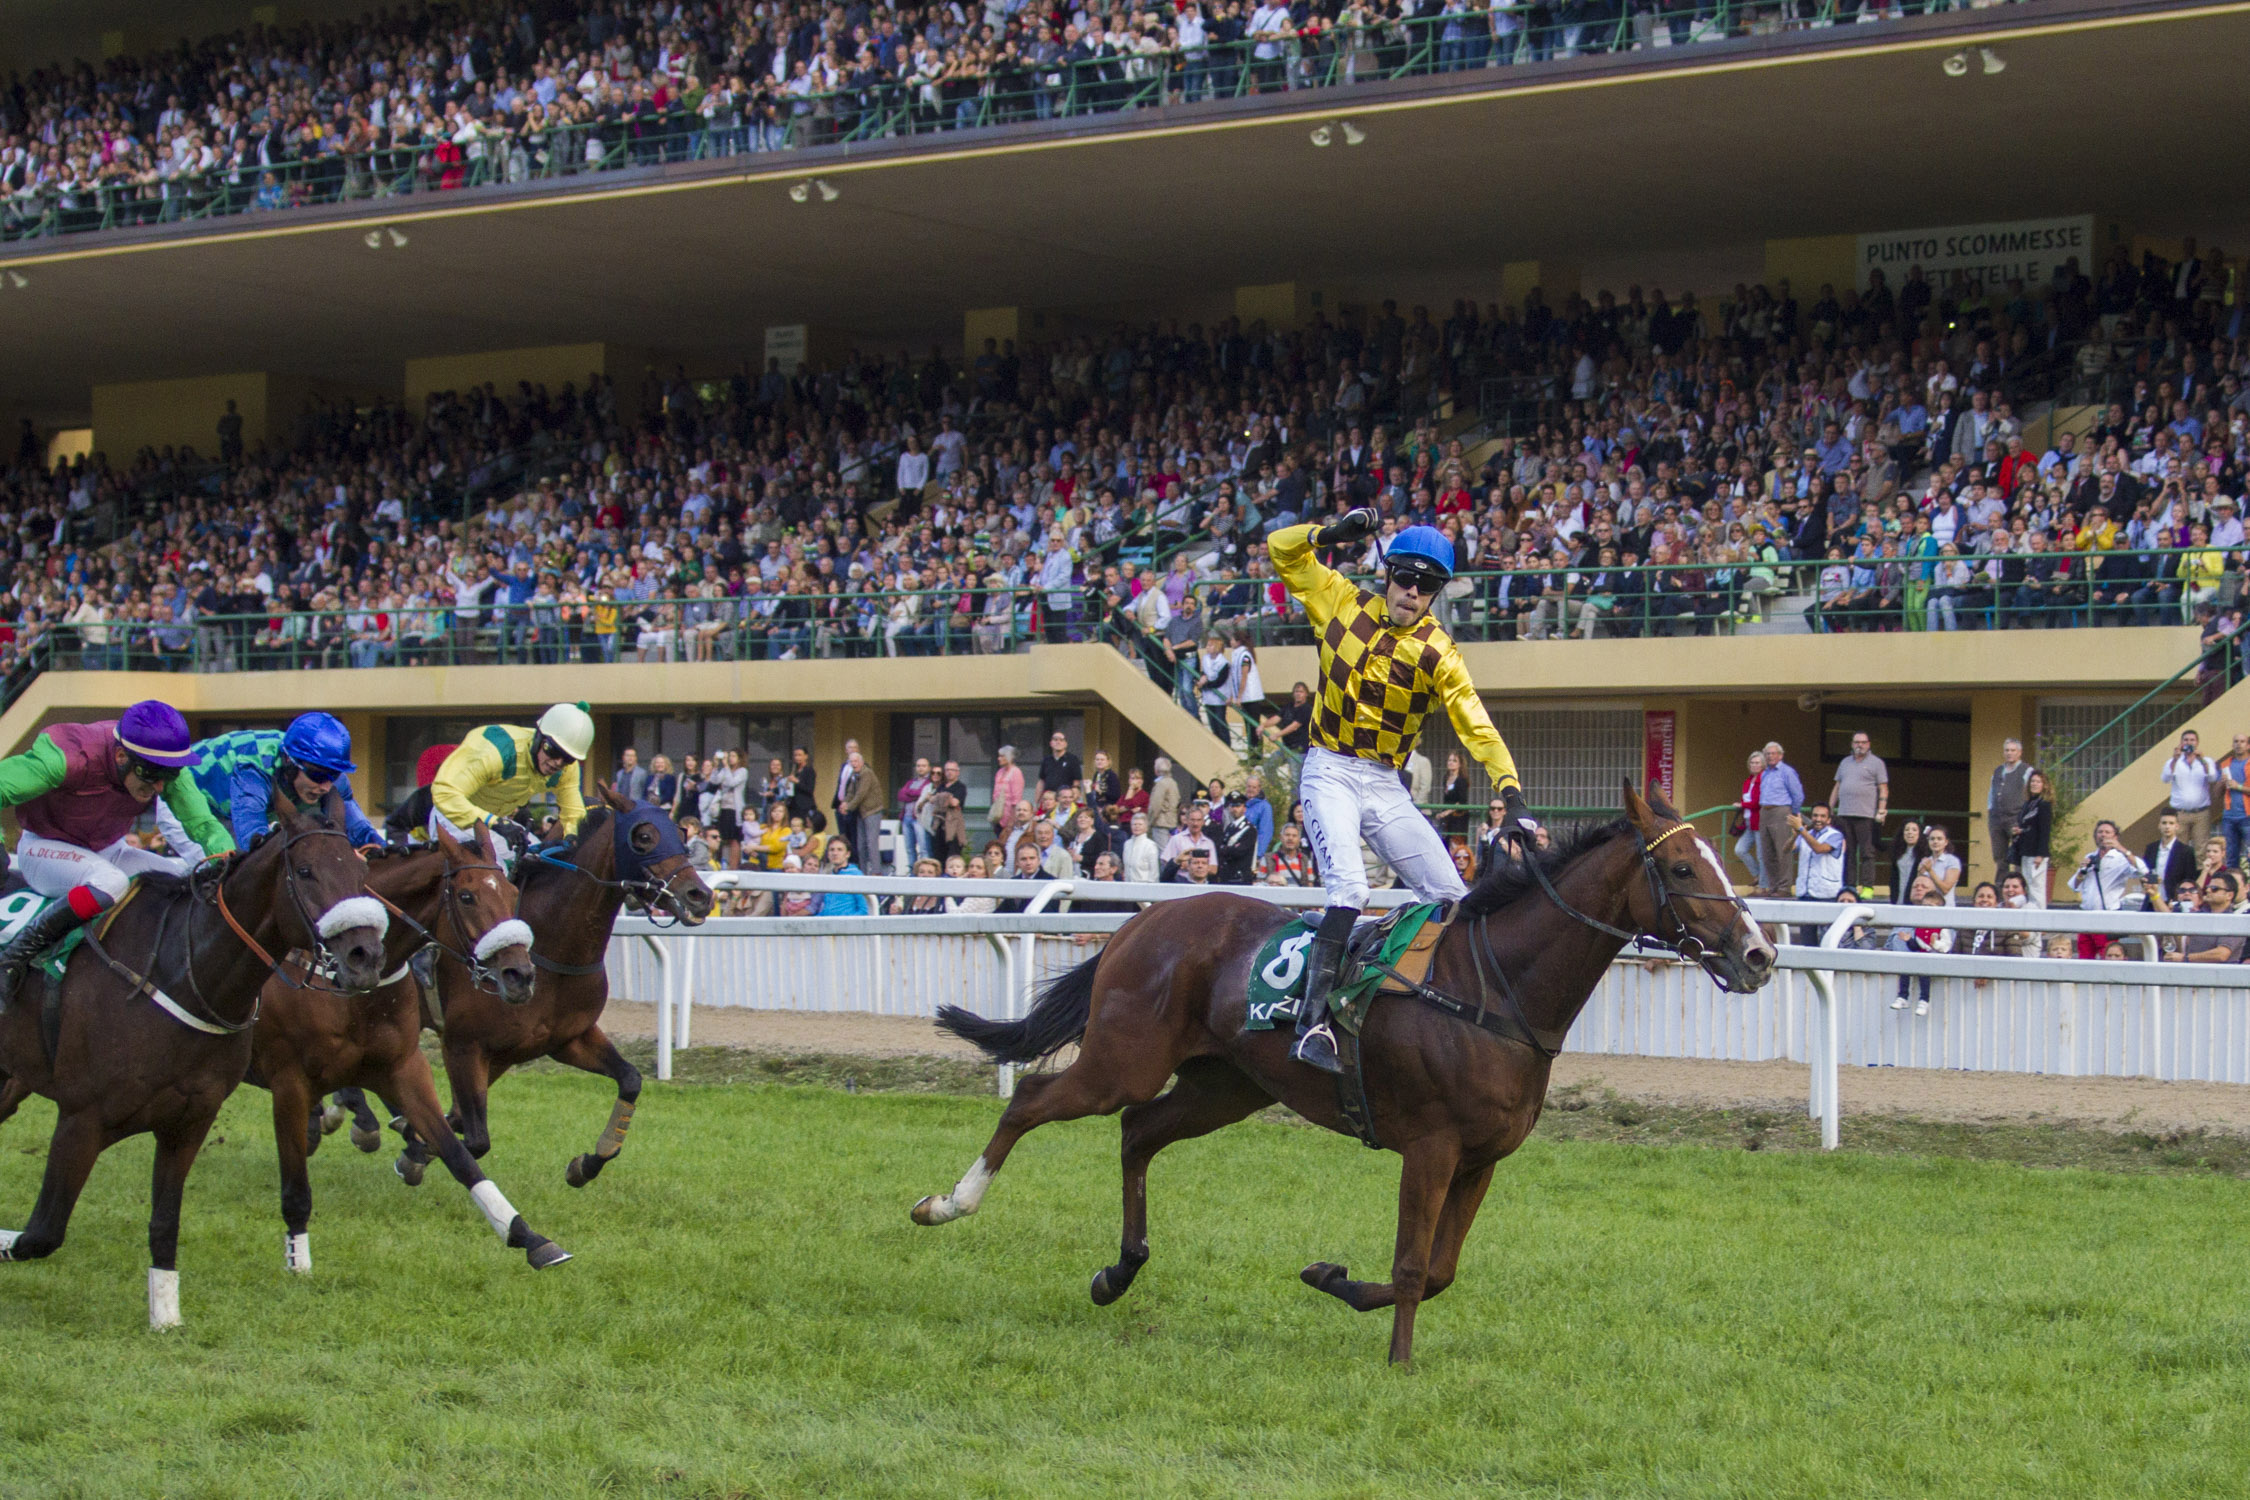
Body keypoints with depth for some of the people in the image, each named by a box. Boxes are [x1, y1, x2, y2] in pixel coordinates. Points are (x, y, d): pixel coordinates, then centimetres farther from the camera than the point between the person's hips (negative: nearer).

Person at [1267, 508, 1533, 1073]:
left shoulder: (1437, 653, -3)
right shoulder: (1344, 603, 1)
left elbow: (1478, 729, -10)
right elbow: (1281, 550, 6)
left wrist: (1512, 796, -24)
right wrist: (1332, 534, -12)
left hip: (1386, 786, 3)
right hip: (1330, 773, -3)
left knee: (1450, 896, -3)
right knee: (1349, 887, -25)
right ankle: (1312, 1021, -30)